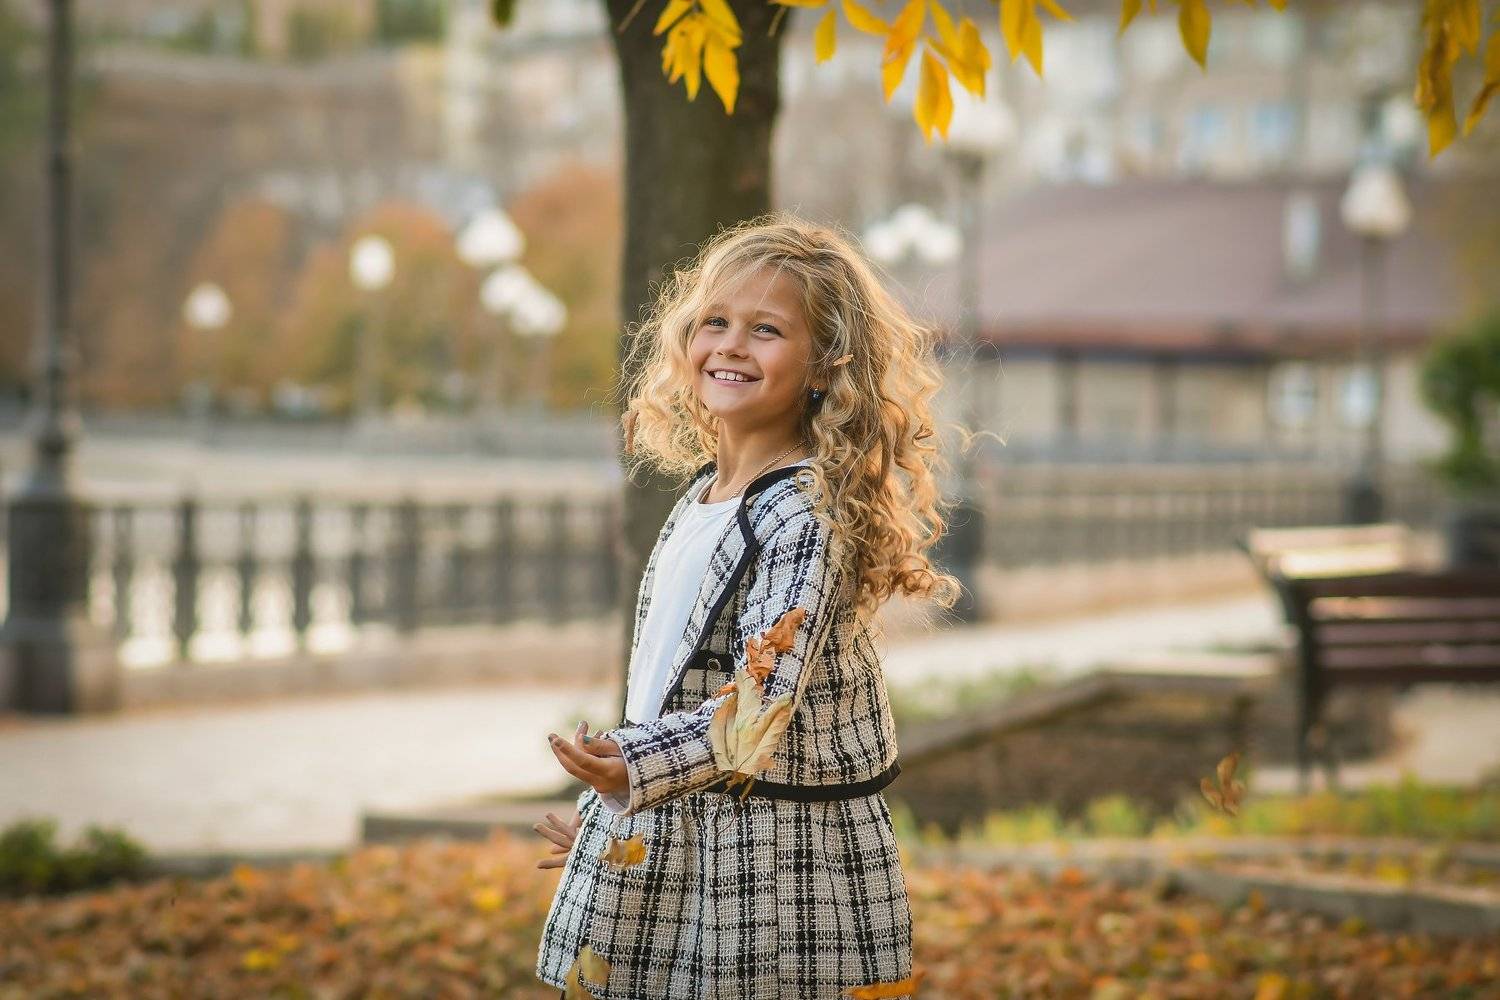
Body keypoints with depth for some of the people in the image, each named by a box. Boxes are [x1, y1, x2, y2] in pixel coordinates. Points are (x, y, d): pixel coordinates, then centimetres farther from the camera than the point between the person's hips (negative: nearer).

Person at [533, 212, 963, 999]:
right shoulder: (704, 496, 10)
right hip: (667, 844, 8)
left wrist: (632, 765, -36)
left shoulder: (805, 514, -16)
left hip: (776, 859, -8)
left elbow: (761, 703, -23)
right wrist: (613, 804, 23)